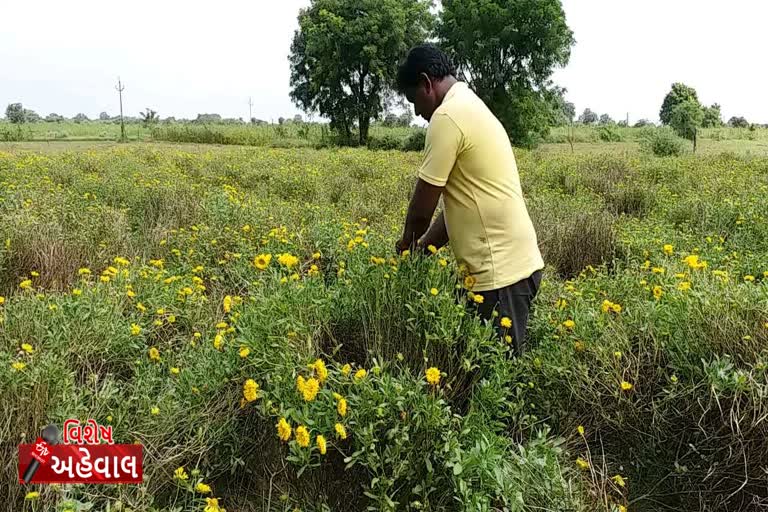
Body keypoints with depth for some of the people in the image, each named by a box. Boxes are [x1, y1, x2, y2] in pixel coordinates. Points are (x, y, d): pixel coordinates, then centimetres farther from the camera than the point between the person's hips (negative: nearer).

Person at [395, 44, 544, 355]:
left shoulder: (448, 116, -13)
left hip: (501, 270, -10)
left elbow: (424, 203, -11)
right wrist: (423, 247, 14)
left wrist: (409, 241, 10)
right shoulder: (471, 109, 18)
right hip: (511, 262, 10)